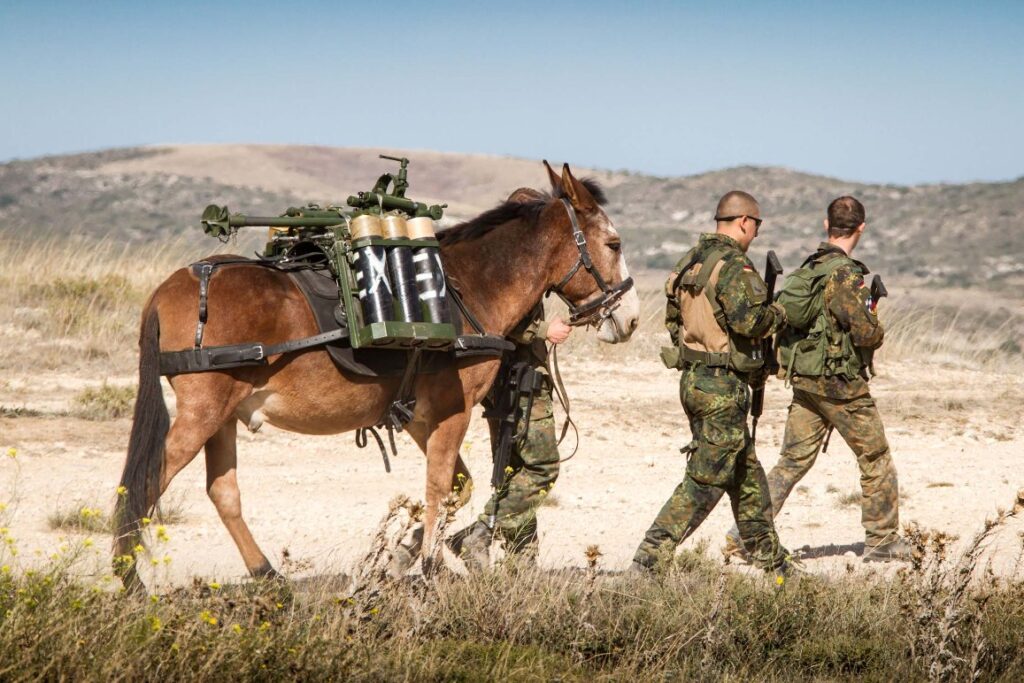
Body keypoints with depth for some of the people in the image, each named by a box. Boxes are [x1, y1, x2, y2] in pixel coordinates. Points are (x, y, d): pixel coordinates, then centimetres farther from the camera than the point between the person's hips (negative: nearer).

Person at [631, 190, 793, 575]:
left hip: (692, 380, 10)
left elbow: (672, 319, 17)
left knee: (747, 475, 18)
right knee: (706, 480, -5)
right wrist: (777, 315, -6)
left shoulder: (691, 261, 12)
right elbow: (748, 319, -26)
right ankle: (649, 558, -8)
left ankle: (770, 560, 27)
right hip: (723, 386, -10)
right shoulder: (733, 265, -16)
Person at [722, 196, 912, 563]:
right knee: (875, 459, 8)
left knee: (793, 460, 8)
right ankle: (882, 540, 15)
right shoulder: (844, 274, -17)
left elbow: (788, 319, 17)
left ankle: (744, 533, 1)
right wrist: (875, 324, 3)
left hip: (804, 379, 7)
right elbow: (866, 334, -21)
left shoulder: (808, 268, 8)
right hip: (840, 382, -7)